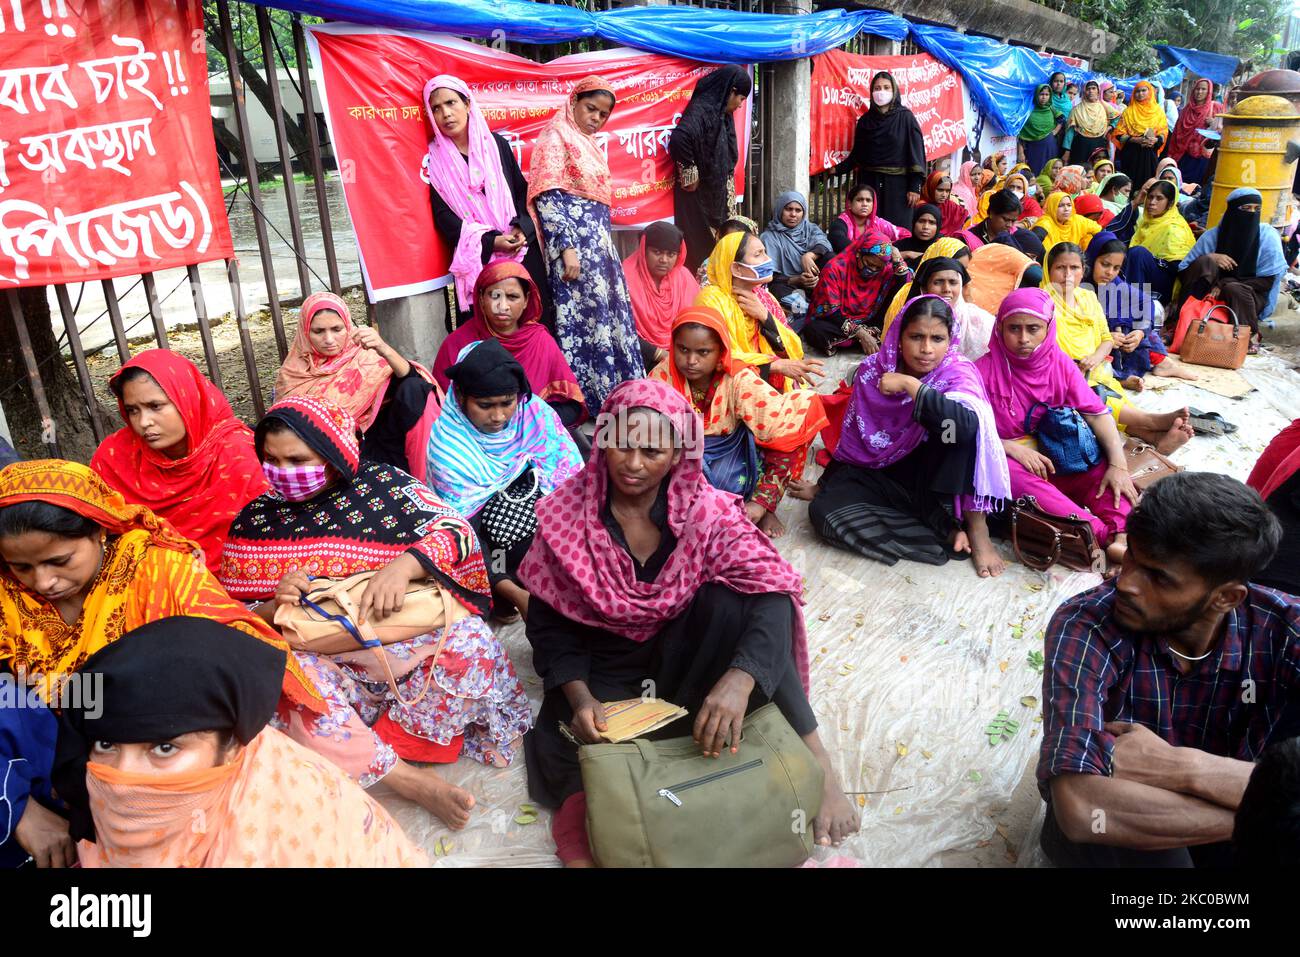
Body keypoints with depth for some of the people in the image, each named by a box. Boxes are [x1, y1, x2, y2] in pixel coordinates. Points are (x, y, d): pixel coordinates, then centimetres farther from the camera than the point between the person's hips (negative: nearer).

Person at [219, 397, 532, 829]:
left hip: (412, 634, -1)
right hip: (327, 662, 1)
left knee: (471, 644, -29)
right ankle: (409, 780, -28)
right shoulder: (256, 521, 5)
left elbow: (456, 530, -11)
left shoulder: (381, 483, 0)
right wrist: (274, 607, -16)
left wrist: (402, 566, -29)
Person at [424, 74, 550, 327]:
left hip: (522, 251, 2)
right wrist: (490, 241, -16)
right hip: (477, 258, -2)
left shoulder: (497, 144, 8)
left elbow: (522, 191, 11)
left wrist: (522, 228, -9)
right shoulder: (435, 159, 3)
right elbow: (443, 216, -2)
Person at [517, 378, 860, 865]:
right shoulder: (567, 514, -12)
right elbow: (548, 623, -7)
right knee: (560, 747, -30)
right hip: (606, 662, 0)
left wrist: (740, 678, -45)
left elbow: (771, 593, -27)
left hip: (683, 650, 0)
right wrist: (578, 696, -24)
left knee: (731, 598, -31)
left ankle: (811, 758, -23)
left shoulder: (704, 509, -15)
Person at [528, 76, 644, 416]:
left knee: (607, 316, 9)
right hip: (574, 241, -9)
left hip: (598, 242, 9)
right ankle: (584, 398, -2)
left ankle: (611, 391, 17)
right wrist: (566, 248, -22)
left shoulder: (588, 144, 21)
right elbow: (548, 197, -14)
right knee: (583, 319, -8)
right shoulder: (555, 136, -5)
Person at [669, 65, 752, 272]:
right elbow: (679, 138, -34)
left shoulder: (721, 112, 11)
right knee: (703, 250, -4)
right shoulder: (700, 109, -17)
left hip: (718, 194, 9)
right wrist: (689, 174, -23)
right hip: (699, 196, -9)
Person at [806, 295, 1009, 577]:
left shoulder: (957, 372, -16)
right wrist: (831, 480, 7)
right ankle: (949, 535, -24)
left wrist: (909, 384, -32)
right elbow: (854, 432, 7)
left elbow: (968, 425, -39)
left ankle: (976, 527, -20)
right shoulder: (872, 370, -7)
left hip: (933, 477, -3)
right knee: (825, 511, -26)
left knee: (958, 429, -33)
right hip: (879, 474, 3)